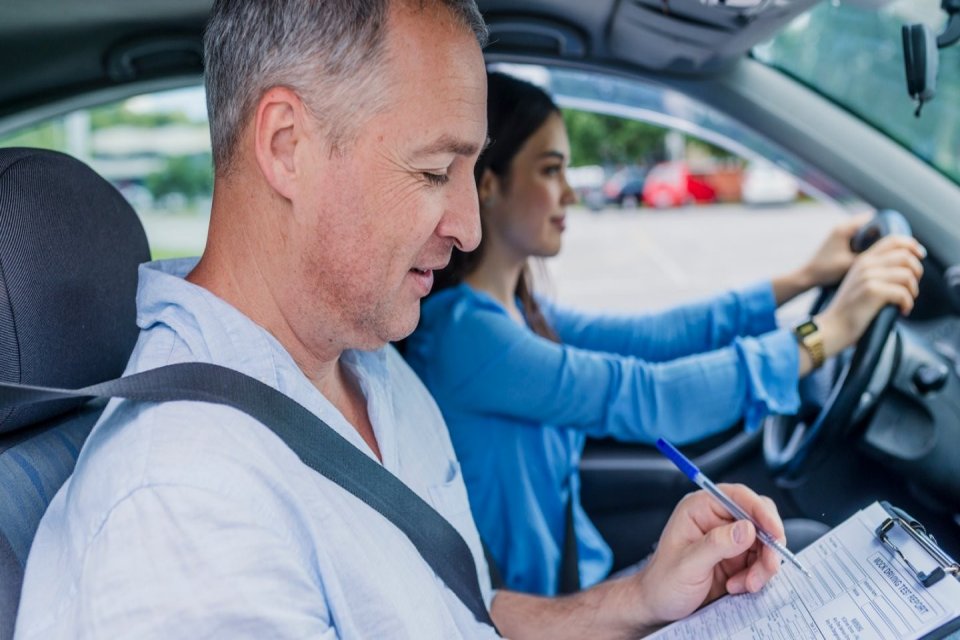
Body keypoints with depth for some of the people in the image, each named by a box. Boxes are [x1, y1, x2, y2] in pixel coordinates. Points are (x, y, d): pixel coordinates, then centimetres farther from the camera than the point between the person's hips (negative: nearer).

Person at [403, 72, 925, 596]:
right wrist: (829, 331, -24)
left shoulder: (517, 312, 3)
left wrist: (804, 278, 5)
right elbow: (644, 398, -29)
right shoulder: (459, 331, -25)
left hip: (578, 578, 8)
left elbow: (650, 337, 6)